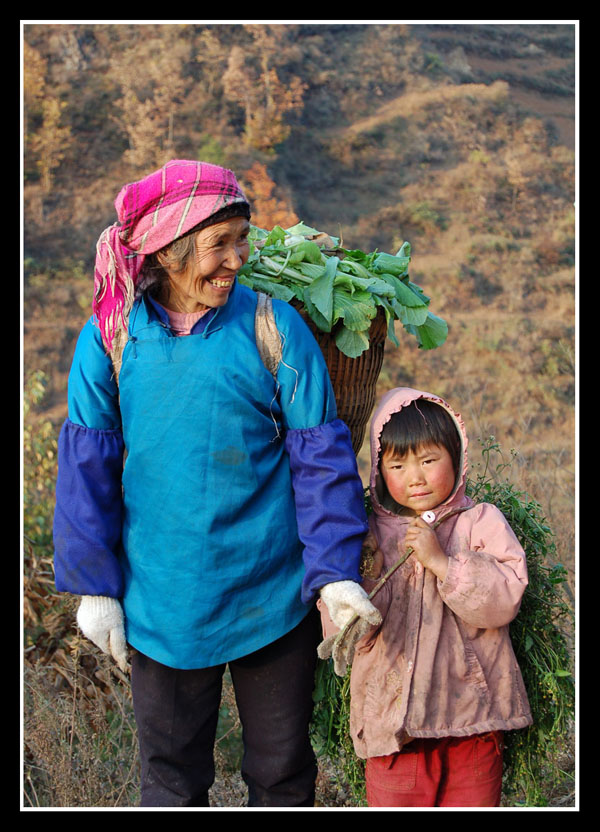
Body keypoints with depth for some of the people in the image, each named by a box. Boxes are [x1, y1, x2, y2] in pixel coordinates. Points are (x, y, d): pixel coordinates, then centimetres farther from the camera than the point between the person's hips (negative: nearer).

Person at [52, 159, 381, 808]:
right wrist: (92, 585, -1)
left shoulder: (275, 328, -7)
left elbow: (320, 457, -4)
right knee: (171, 778, 14)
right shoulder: (111, 336, -4)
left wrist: (335, 572, -11)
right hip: (159, 604, 1)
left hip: (273, 600, 0)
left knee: (283, 771, 15)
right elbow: (86, 465, 1)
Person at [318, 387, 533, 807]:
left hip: (472, 713, 0)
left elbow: (505, 599, -12)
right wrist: (364, 577, -19)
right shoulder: (368, 535, 3)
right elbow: (341, 631, -1)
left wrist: (441, 562, -19)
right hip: (394, 717, 1)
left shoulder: (482, 522, 1)